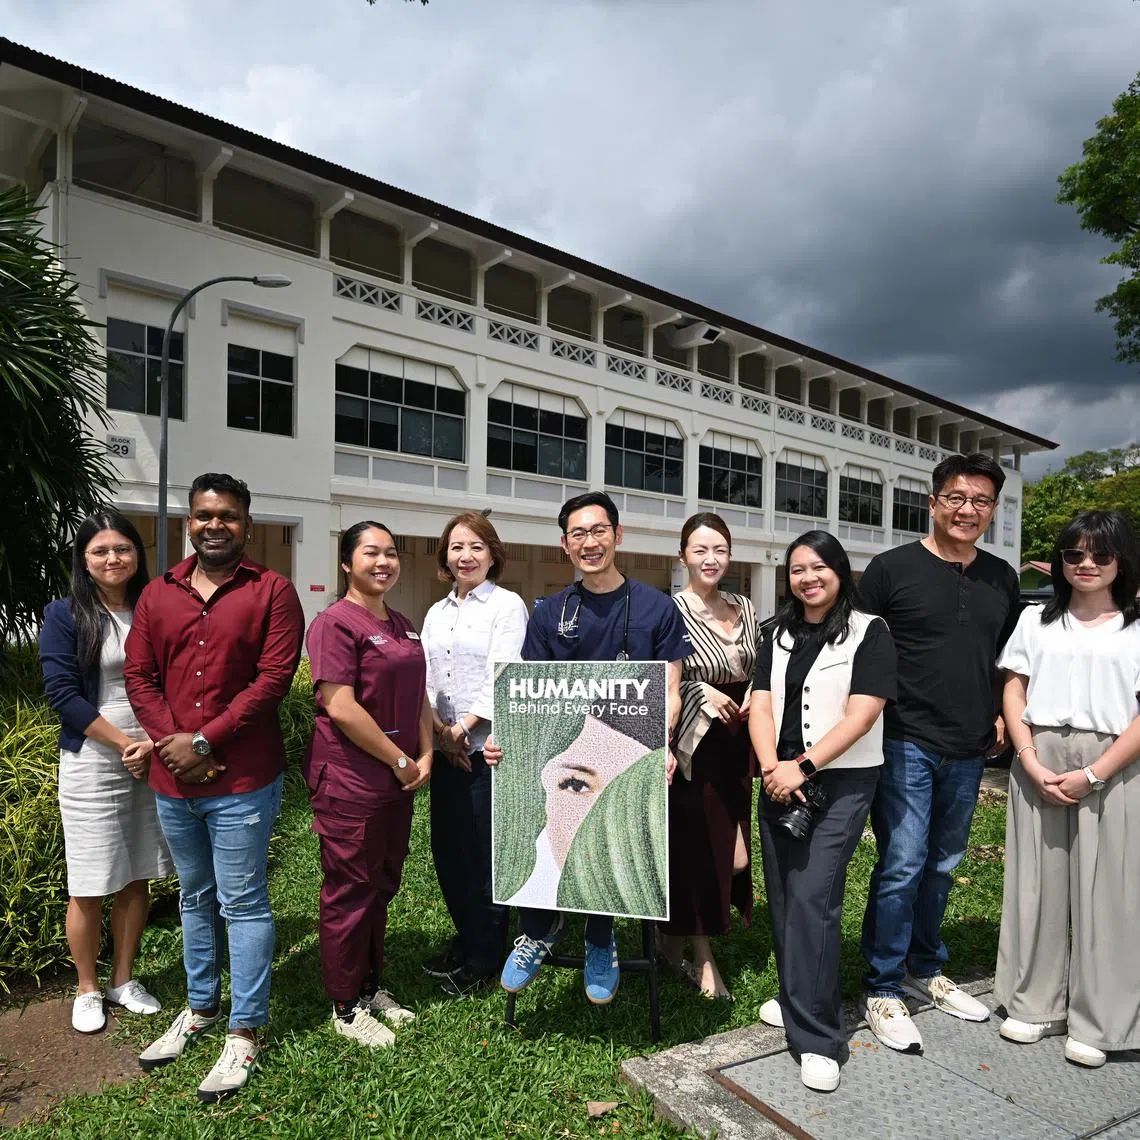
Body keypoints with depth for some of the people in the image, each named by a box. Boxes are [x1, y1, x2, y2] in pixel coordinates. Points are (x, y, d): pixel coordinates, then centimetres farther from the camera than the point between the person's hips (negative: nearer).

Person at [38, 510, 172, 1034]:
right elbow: (62, 693, -11)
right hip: (92, 764, -3)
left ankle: (123, 980, 30)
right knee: (89, 887, 6)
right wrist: (125, 743, -15)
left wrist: (156, 743, -9)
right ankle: (87, 990, 26)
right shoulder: (64, 616, -4)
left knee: (136, 879, 12)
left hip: (151, 762, 3)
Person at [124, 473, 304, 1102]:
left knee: (242, 904, 5)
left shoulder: (272, 591, -7)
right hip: (171, 779, 5)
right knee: (195, 898, 21)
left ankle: (245, 1032, 20)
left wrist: (203, 741, -16)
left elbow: (273, 677, -14)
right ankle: (200, 1008, 39)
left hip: (242, 780, -5)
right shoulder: (157, 595, 8)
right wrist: (170, 743, -10)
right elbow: (138, 674, 4)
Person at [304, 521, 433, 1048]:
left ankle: (371, 986, 36)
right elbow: (340, 708, -21)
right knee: (350, 892, 6)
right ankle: (346, 1008, 24)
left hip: (398, 779, 8)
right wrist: (400, 760, -15)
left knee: (382, 886, 19)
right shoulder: (336, 623, -14)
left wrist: (425, 754, 2)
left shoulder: (402, 625, 12)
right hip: (350, 781, -8)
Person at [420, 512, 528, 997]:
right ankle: (466, 938, 34)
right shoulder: (436, 613, 13)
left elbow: (501, 680, -13)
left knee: (484, 853, 2)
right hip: (444, 750, 6)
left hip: (488, 748, -6)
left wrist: (462, 727, -15)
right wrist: (438, 729, -7)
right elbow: (423, 679, 8)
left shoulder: (507, 606, -6)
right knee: (446, 849, 14)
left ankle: (482, 960, 20)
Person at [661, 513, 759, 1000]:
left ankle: (678, 941, 34)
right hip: (692, 745, -6)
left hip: (737, 744, 7)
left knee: (734, 849, 12)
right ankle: (701, 956, 20)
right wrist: (702, 692, -18)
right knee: (695, 848, 1)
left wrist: (754, 699, 0)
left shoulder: (745, 609, 8)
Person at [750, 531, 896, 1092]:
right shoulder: (780, 634, 10)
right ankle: (798, 994, 31)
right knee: (782, 893, 12)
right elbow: (761, 704, 4)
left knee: (813, 896, -11)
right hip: (781, 782, 6)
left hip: (840, 785, -5)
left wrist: (803, 766, -18)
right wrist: (771, 767, -12)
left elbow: (861, 714, -14)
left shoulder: (868, 632, -6)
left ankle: (816, 1037, -1)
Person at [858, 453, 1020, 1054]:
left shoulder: (1002, 578, 9)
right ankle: (881, 990, 11)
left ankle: (925, 969, 35)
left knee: (942, 864, 17)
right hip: (906, 744, -5)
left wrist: (1002, 714, 9)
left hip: (969, 750, 5)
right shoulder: (891, 568, -7)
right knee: (902, 865, -4)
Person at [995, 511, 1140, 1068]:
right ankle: (1036, 1005, 22)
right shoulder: (1035, 621, 10)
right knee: (1036, 884, 7)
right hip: (1039, 764, 2)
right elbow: (1014, 695, 6)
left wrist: (1092, 774, -13)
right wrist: (1032, 764, -7)